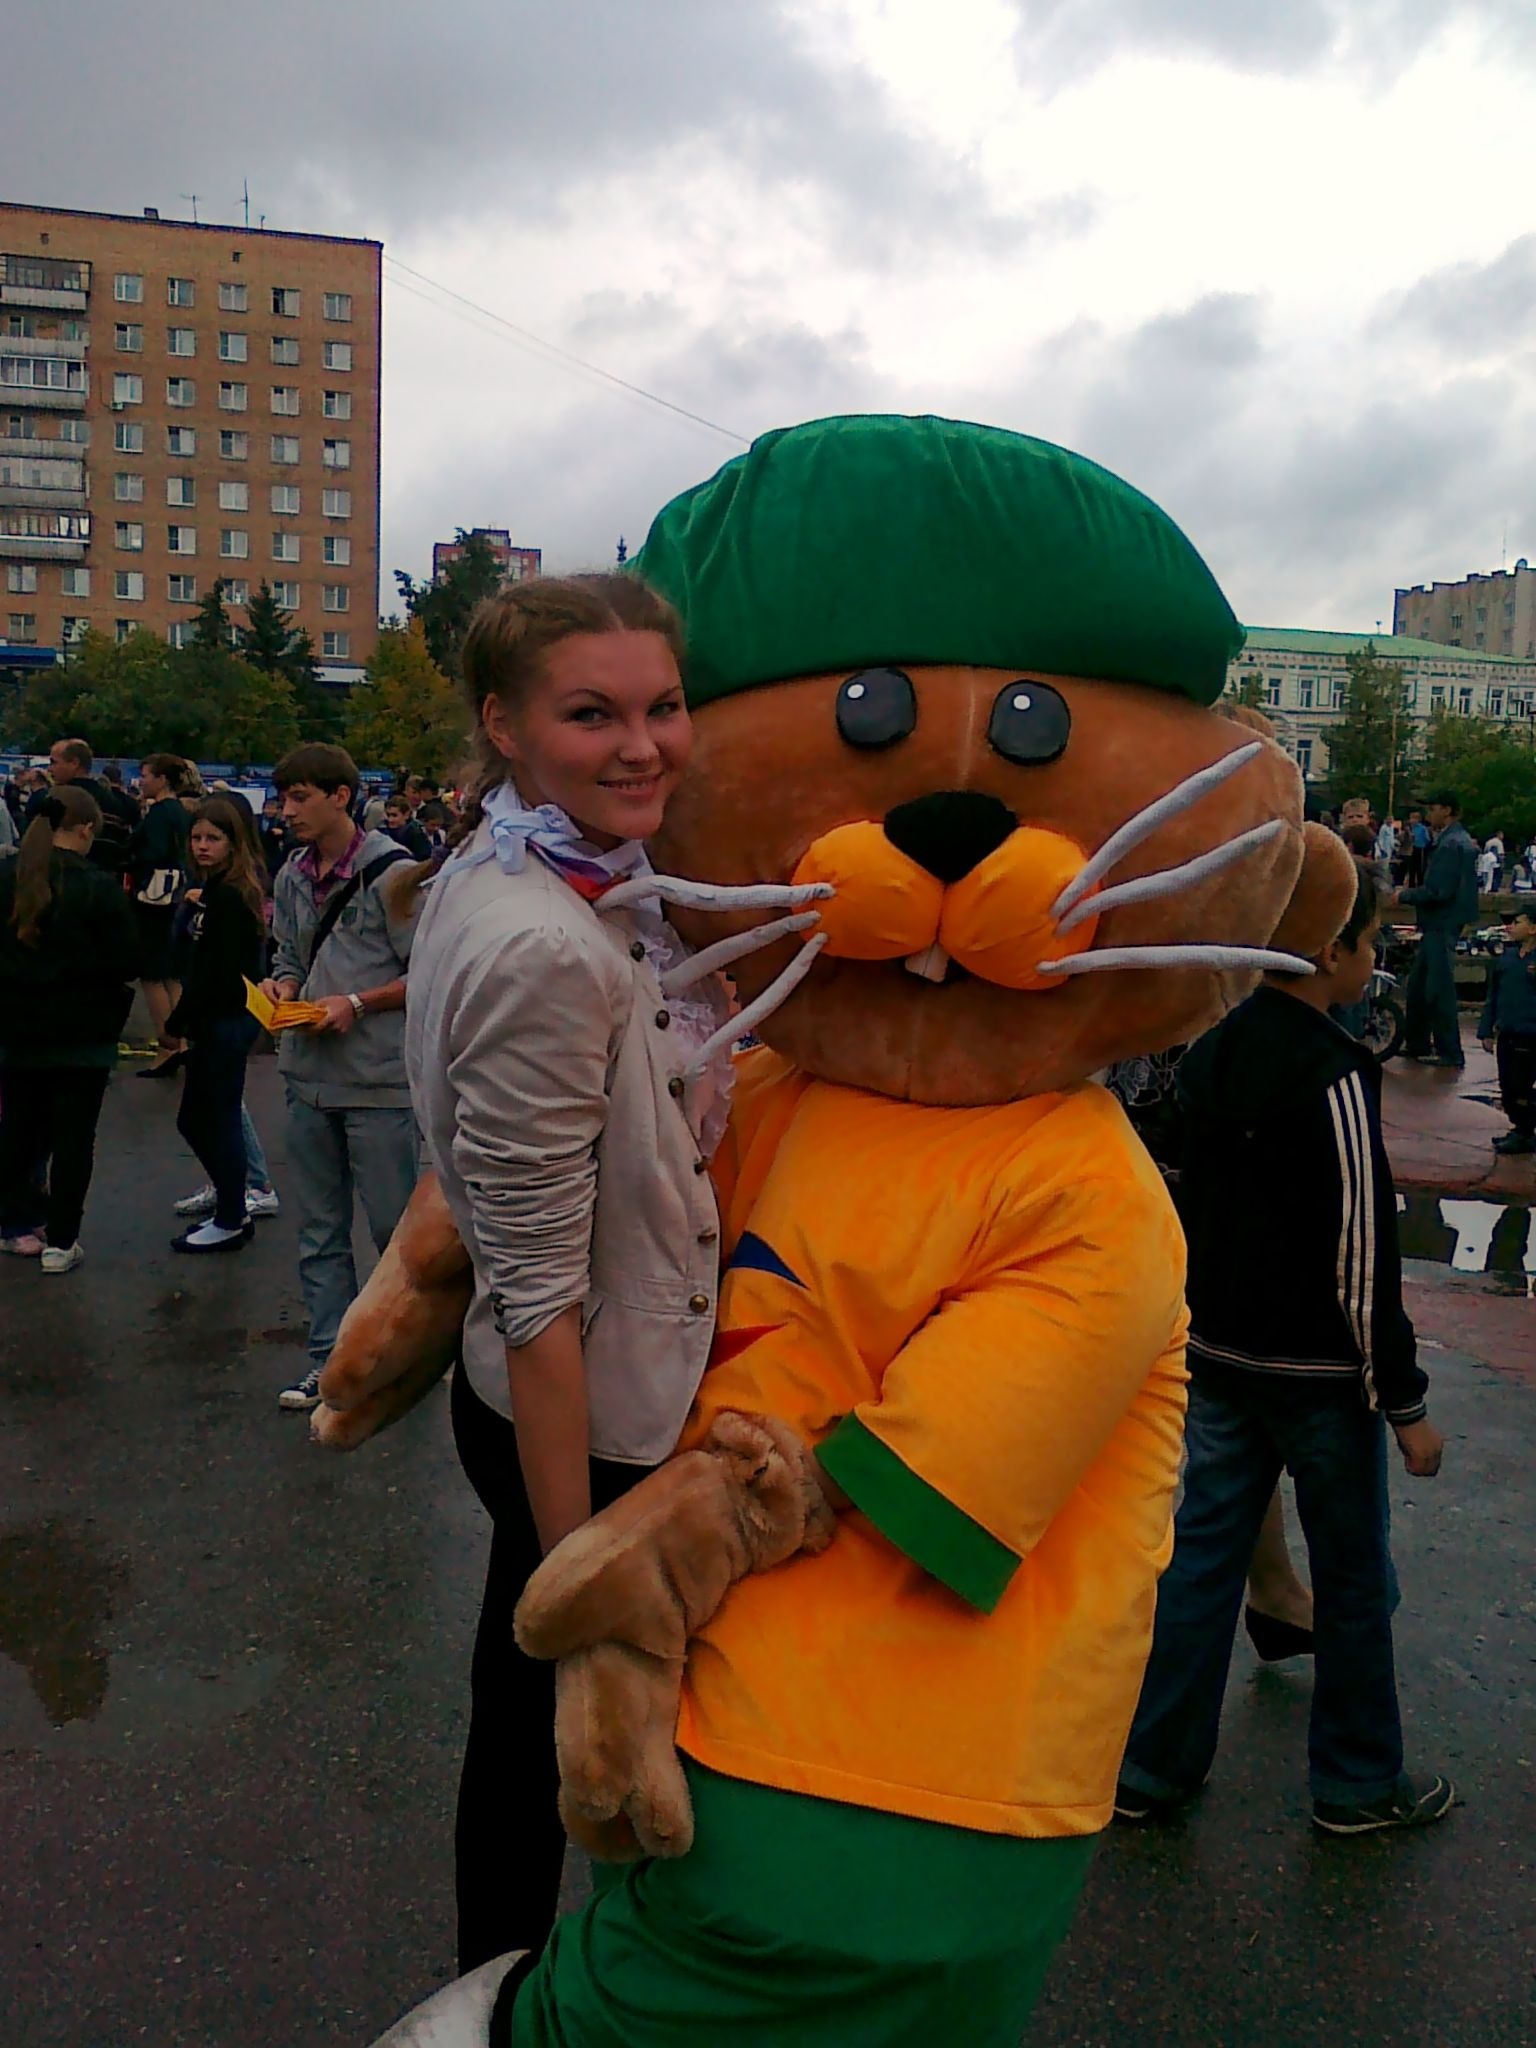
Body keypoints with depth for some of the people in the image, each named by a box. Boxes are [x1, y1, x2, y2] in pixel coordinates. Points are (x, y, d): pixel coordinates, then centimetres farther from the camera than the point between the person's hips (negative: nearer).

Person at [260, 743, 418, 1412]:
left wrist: (356, 1004, -16)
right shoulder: (292, 878, 9)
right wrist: (281, 986, -1)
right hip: (309, 1077, 7)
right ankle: (330, 1358, 23)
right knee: (319, 1229, 12)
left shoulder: (390, 870, -11)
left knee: (393, 1226, 3)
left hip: (377, 1079, -7)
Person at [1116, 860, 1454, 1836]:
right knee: (1355, 1578, 12)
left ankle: (1155, 1768, 23)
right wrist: (1405, 1403, -12)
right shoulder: (1335, 1077, -21)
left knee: (1201, 1553, 13)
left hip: (1218, 1353, 7)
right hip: (1318, 1370, -6)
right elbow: (1363, 1259, -20)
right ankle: (1360, 1784, 28)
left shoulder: (1212, 1054, 3)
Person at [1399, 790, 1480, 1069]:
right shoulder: (1460, 839, 16)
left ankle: (1449, 1053, 0)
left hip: (1442, 925, -11)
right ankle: (1417, 1044, 25)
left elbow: (1438, 891, -22)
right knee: (1418, 986, 16)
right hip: (1439, 924, 11)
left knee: (1439, 990, -5)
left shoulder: (1451, 844, -17)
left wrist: (1405, 896, -10)